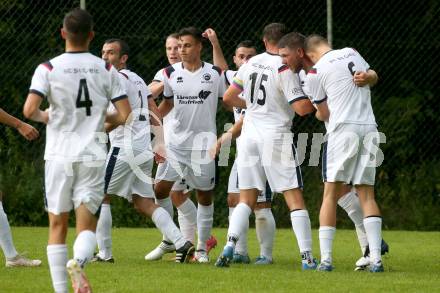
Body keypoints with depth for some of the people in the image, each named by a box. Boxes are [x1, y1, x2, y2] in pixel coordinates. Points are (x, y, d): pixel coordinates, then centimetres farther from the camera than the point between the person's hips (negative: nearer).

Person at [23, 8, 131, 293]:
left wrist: (45, 117, 8)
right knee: (87, 224, 3)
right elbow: (125, 115, -2)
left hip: (59, 155, -1)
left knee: (57, 225, 9)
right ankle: (79, 261, -29)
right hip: (93, 156, 1)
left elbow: (29, 110, -15)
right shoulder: (107, 70, 2)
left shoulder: (48, 68, -4)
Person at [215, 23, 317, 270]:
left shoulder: (251, 64, 7)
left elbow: (228, 98, 14)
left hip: (250, 134, 5)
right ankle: (307, 257, -5)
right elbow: (302, 108, -15)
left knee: (247, 200, 10)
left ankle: (230, 246, -9)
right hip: (276, 136, -5)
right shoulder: (284, 69, -11)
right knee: (295, 198, -1)